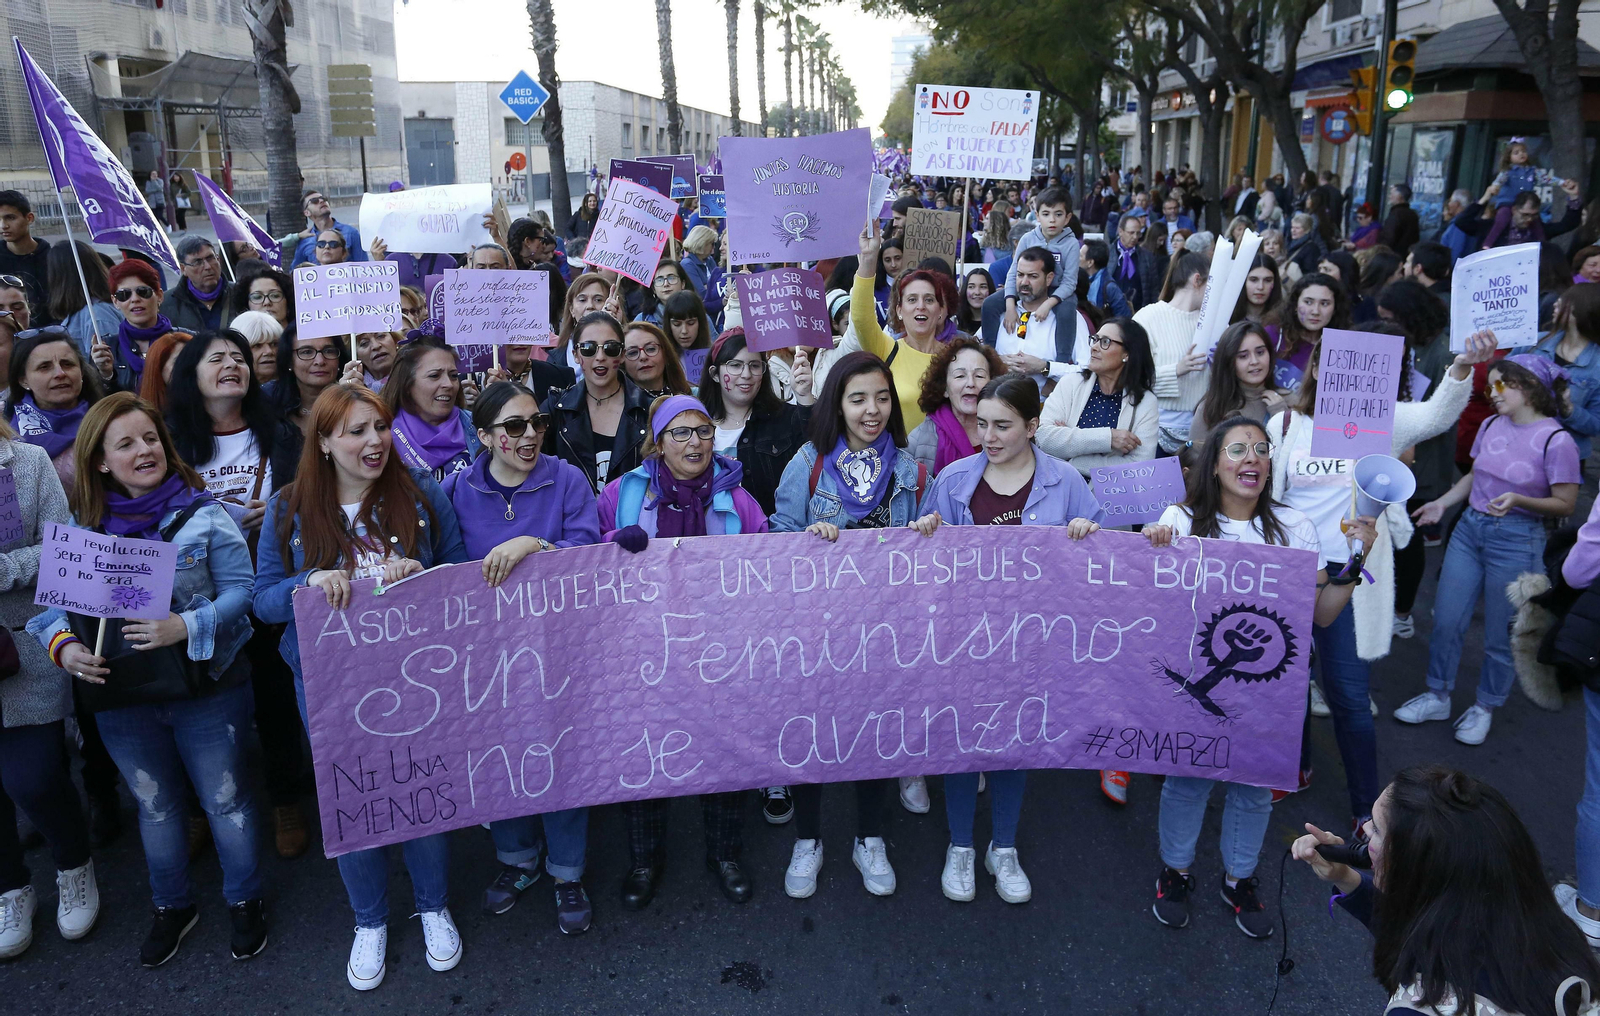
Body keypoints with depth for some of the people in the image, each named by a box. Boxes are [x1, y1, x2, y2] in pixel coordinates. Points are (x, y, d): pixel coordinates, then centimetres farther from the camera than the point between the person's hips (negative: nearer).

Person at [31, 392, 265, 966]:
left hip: (206, 688, -3)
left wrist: (186, 628, -27)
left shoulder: (202, 514, -8)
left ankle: (244, 901, 31)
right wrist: (65, 646, -15)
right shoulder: (81, 527, 2)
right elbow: (52, 603, 5)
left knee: (225, 799, 10)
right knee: (155, 806, 20)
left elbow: (239, 591, -12)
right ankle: (172, 907, 40)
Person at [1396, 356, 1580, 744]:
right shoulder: (1491, 425, 3)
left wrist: (1519, 500, -25)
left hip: (1517, 540, -5)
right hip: (1470, 528, 5)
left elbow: (1565, 504, -9)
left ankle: (1485, 707, 26)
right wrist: (1442, 502, 3)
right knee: (1446, 619, 9)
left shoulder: (1556, 440, -14)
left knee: (1500, 635, 7)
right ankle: (1437, 696, 26)